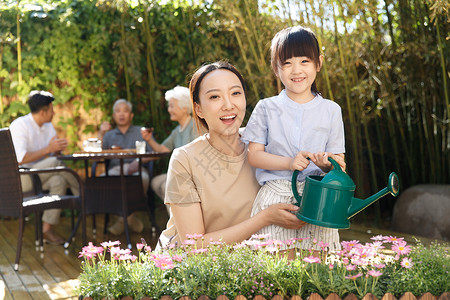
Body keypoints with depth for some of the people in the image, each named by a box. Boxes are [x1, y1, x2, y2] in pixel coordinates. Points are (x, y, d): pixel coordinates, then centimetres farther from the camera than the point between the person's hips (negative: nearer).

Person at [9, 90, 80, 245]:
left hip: (41, 176, 8)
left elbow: (54, 152, 18)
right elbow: (20, 160, -23)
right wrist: (48, 149, -21)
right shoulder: (20, 126, -13)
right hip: (20, 179, -8)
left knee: (59, 181, -25)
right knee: (54, 163, -30)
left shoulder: (48, 126, 13)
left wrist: (58, 148, -7)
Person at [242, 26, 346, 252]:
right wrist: (289, 163, -13)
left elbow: (339, 163, 7)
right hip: (275, 197, 0)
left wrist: (327, 163, -16)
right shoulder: (266, 109, 6)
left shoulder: (331, 111, 8)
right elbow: (254, 155, 1)